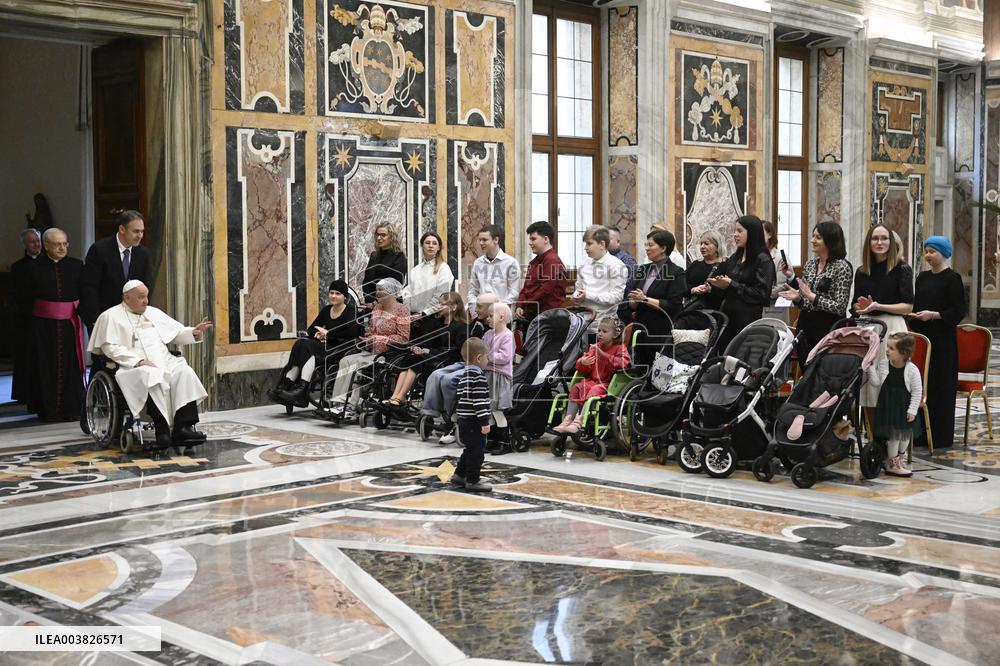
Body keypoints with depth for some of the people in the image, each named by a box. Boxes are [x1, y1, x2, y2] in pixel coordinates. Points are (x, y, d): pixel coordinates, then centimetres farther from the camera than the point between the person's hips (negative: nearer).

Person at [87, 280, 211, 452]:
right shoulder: (110, 317, 9)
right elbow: (110, 347, -4)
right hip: (134, 366, -5)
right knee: (153, 377, -38)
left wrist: (194, 332, 2)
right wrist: (138, 361, -16)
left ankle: (183, 428, -37)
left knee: (184, 373, -26)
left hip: (164, 361, 5)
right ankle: (162, 430, -38)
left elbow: (178, 332, 25)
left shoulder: (154, 313, 26)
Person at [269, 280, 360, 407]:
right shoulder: (326, 311, 18)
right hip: (326, 347, 6)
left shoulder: (351, 311, -1)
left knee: (306, 346, -28)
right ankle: (285, 385, -32)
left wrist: (328, 334, -13)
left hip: (341, 351, -6)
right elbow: (310, 331, 18)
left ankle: (301, 388, -38)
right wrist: (318, 334, -5)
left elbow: (352, 333, -18)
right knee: (300, 343, -22)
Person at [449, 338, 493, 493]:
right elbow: (479, 400, -22)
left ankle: (459, 476, 28)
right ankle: (472, 481, 4)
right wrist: (485, 422, -22)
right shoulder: (478, 376, -16)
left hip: (463, 420, 10)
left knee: (470, 450, 21)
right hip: (474, 422, -10)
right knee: (477, 452, -1)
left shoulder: (464, 374, 14)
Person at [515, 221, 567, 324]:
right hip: (530, 316, 9)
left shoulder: (552, 261, -11)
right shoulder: (534, 262, 19)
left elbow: (545, 290, -17)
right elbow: (526, 287, 19)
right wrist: (519, 307, 3)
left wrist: (526, 309, -11)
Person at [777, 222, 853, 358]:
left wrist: (812, 296, -19)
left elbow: (840, 308, -15)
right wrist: (797, 297, -6)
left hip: (828, 328, -6)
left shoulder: (842, 267, -10)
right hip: (805, 326, 6)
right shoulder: (810, 264, 9)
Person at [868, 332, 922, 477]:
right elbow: (877, 383, -5)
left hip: (904, 407, 1)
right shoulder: (883, 366, -6)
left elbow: (917, 391, -9)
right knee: (893, 434, 1)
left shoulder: (912, 370, -13)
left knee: (905, 434, 14)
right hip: (888, 406, -1)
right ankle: (892, 463, 14)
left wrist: (912, 410, -11)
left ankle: (900, 459, 32)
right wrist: (871, 367, -13)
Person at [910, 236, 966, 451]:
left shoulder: (952, 278, -6)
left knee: (940, 387, -3)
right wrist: (913, 316, 5)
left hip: (942, 340, -6)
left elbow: (959, 311, -10)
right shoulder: (922, 277, 14)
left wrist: (933, 315, -20)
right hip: (922, 337, 6)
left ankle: (941, 437, 3)